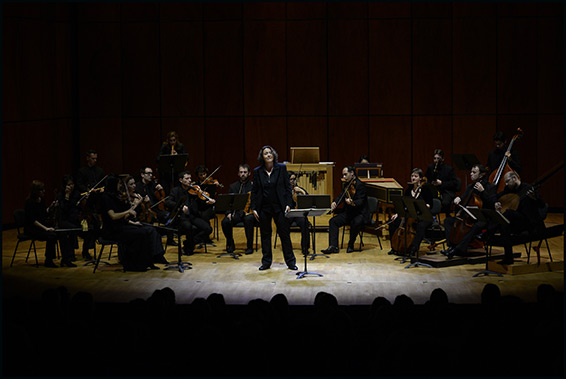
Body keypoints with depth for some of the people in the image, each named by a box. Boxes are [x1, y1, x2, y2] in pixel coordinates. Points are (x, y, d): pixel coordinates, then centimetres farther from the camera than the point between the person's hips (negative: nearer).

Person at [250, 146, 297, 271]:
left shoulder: (281, 168, -1)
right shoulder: (257, 171, 2)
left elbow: (288, 187, 1)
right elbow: (254, 191, 6)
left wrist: (288, 204, -7)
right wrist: (253, 208, 0)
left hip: (279, 206, -1)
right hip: (263, 208, 1)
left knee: (285, 234, 1)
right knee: (265, 235, 7)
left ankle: (290, 262, 10)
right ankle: (266, 262, 17)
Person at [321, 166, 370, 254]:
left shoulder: (360, 185, -14)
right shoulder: (348, 185, 12)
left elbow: (360, 201, -23)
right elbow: (341, 196, 8)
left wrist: (352, 203, -45)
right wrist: (335, 202, -13)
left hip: (361, 214, -8)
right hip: (349, 213, 8)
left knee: (355, 223, -37)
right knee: (333, 221, -11)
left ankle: (351, 245, -13)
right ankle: (333, 246, -18)